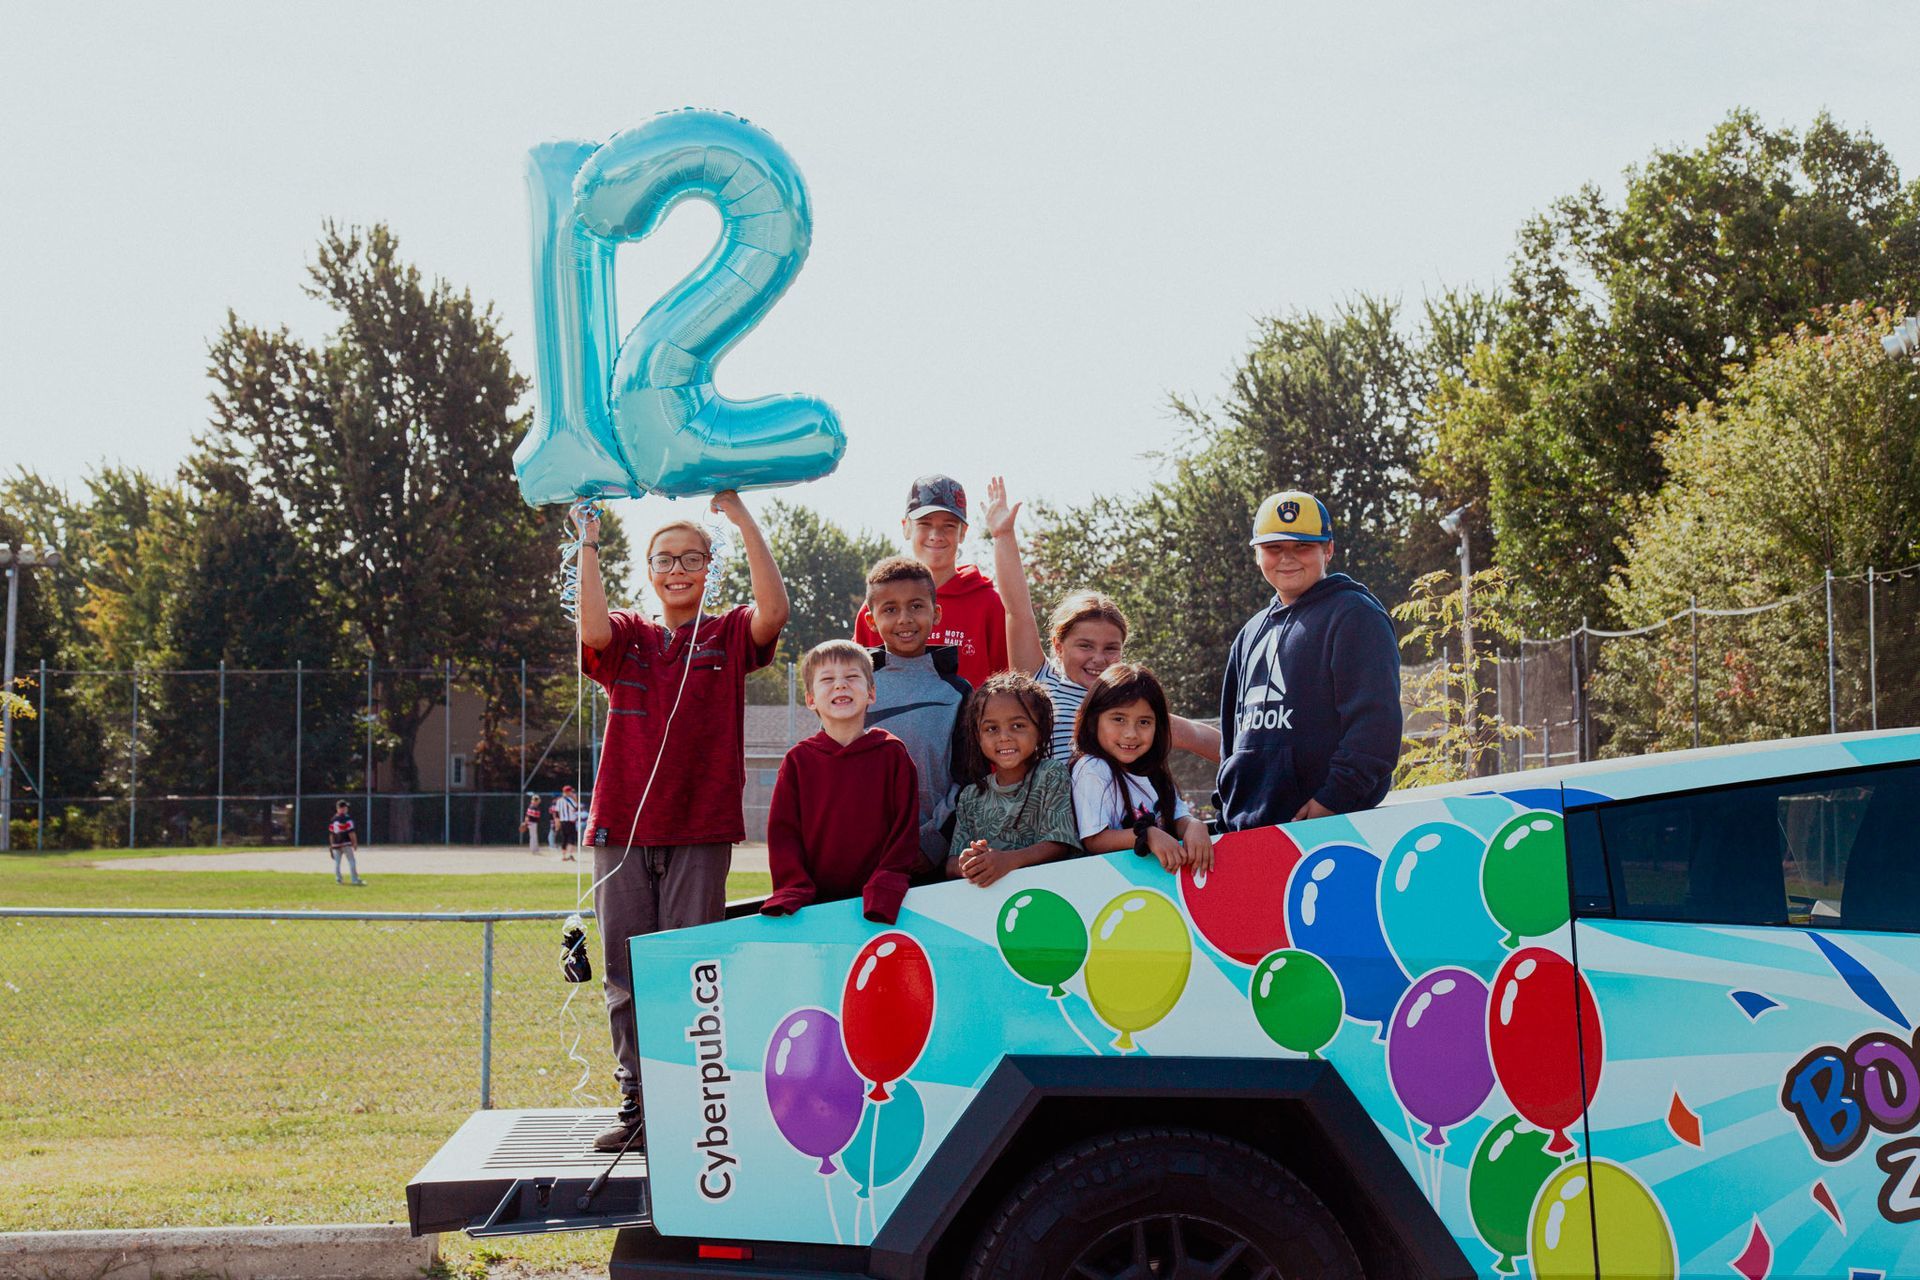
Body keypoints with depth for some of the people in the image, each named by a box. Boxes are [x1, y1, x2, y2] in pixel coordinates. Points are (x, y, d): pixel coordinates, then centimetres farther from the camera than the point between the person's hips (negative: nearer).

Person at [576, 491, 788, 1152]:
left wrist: (741, 517, -16)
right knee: (626, 974, 5)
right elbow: (593, 630, -14)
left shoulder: (728, 638, 6)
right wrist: (587, 543, -13)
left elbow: (774, 610, -15)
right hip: (622, 827, 2)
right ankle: (636, 1103, 12)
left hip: (701, 830, -2)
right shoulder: (627, 637, 10)